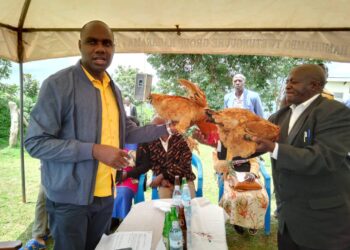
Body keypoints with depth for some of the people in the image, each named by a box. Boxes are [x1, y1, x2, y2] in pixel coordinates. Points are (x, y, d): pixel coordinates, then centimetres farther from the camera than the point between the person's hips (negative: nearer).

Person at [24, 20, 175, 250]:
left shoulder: (114, 90, 8)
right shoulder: (58, 84, -14)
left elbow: (127, 133, 15)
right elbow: (35, 143, -16)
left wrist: (167, 128, 7)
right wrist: (94, 151, -24)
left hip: (106, 194, 6)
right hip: (70, 197, -6)